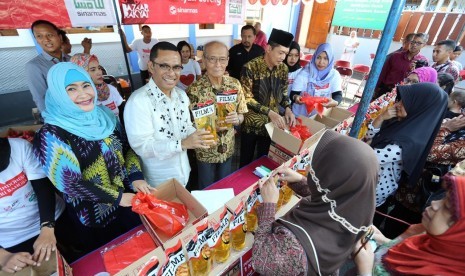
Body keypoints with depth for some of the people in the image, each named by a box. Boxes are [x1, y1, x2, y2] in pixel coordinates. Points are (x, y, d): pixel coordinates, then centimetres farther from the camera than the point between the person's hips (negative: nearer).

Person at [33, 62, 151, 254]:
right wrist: (117, 198, -17)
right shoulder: (52, 135, -20)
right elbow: (70, 184, -20)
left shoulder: (104, 116, -4)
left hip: (129, 199, 5)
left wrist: (136, 177, -11)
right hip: (94, 216, -5)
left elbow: (127, 148, 3)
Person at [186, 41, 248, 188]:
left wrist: (236, 118, -23)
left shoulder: (235, 84, -8)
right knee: (207, 188, 22)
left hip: (228, 148, 4)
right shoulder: (194, 89, -20)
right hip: (206, 151, -3)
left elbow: (241, 115, -1)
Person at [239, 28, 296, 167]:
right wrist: (269, 112, -29)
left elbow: (283, 92, 10)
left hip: (272, 123, 4)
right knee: (246, 160, 13)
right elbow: (247, 99, -20)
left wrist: (287, 108, -9)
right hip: (251, 123, -4)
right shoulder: (250, 67, -18)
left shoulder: (283, 68, -1)